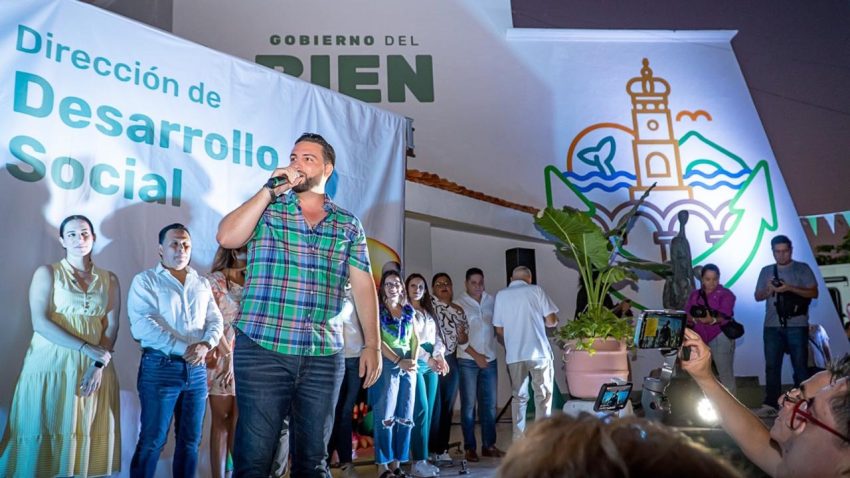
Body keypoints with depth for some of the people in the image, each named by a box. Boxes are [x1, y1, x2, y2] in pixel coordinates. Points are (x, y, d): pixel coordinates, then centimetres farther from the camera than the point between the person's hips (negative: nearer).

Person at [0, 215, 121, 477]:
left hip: (94, 367, 2)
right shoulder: (47, 273, 3)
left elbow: (111, 327, 4)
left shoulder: (109, 279, 10)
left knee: (87, 437, 4)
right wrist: (86, 348, -17)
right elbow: (40, 322, -9)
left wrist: (98, 365, -10)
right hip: (52, 364, -2)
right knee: (46, 433, 0)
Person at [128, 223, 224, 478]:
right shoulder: (145, 280, 0)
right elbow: (142, 325, -13)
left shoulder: (202, 283, 15)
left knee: (190, 441, 10)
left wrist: (206, 344, -13)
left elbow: (216, 320, 10)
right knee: (152, 441, 1)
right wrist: (183, 348, -19)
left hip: (196, 369, 5)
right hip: (160, 367, -4)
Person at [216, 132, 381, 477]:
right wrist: (270, 190, -9)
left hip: (324, 357, 2)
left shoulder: (349, 225, 11)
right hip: (262, 350, -1)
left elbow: (363, 286, 8)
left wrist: (372, 344, 2)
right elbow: (226, 238, -11)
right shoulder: (266, 208, 7)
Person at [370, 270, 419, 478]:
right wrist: (399, 361, -15)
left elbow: (415, 339, 14)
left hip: (408, 366, 5)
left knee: (405, 416, 5)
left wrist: (413, 360, -3)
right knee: (385, 416, -4)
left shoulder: (409, 311, 14)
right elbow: (377, 341, -9)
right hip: (387, 365, -5)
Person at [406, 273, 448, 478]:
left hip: (432, 363, 7)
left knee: (429, 410, 5)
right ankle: (419, 461, -9)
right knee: (420, 410, -12)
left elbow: (437, 337, 14)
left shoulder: (429, 312, 20)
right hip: (415, 363, -7)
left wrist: (439, 356, -6)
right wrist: (428, 359, -18)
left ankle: (422, 457, 11)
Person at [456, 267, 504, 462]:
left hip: (489, 359, 4)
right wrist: (476, 355, -11)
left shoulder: (491, 301, 7)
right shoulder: (459, 304, -3)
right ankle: (470, 447, 10)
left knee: (489, 404, 9)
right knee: (468, 405, 2)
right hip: (468, 361, -4)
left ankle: (488, 445, 18)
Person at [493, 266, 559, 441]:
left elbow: (499, 330, 6)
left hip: (514, 354, 2)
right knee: (543, 396, 8)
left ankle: (519, 440, 13)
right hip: (538, 352, -2)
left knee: (518, 397, 12)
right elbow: (551, 321, -3)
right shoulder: (536, 290, 0)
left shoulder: (501, 295, 5)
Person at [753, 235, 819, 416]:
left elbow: (813, 293, -4)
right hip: (772, 326, 3)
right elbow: (758, 297, 13)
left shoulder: (802, 268, 3)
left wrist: (790, 288, -16)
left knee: (800, 365, 0)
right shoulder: (766, 271, 13)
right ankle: (770, 405, 7)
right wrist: (769, 290, -8)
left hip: (797, 326, -3)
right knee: (772, 366, 3)